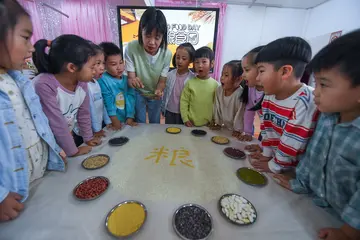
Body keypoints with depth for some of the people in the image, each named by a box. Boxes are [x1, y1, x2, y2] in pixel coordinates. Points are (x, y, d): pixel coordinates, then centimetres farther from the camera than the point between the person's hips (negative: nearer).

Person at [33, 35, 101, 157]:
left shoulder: (81, 83, -11)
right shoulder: (43, 85, -30)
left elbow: (84, 113, 0)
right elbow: (57, 124, -25)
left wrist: (88, 138, 5)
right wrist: (73, 151, -16)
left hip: (67, 138, 6)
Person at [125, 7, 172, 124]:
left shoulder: (166, 53, -24)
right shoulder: (131, 48, -27)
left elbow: (162, 81, -16)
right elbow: (130, 77, -22)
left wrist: (159, 91, -39)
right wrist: (132, 80, -47)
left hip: (155, 94, 2)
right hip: (138, 93, -1)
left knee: (155, 123, 19)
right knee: (139, 124, 12)